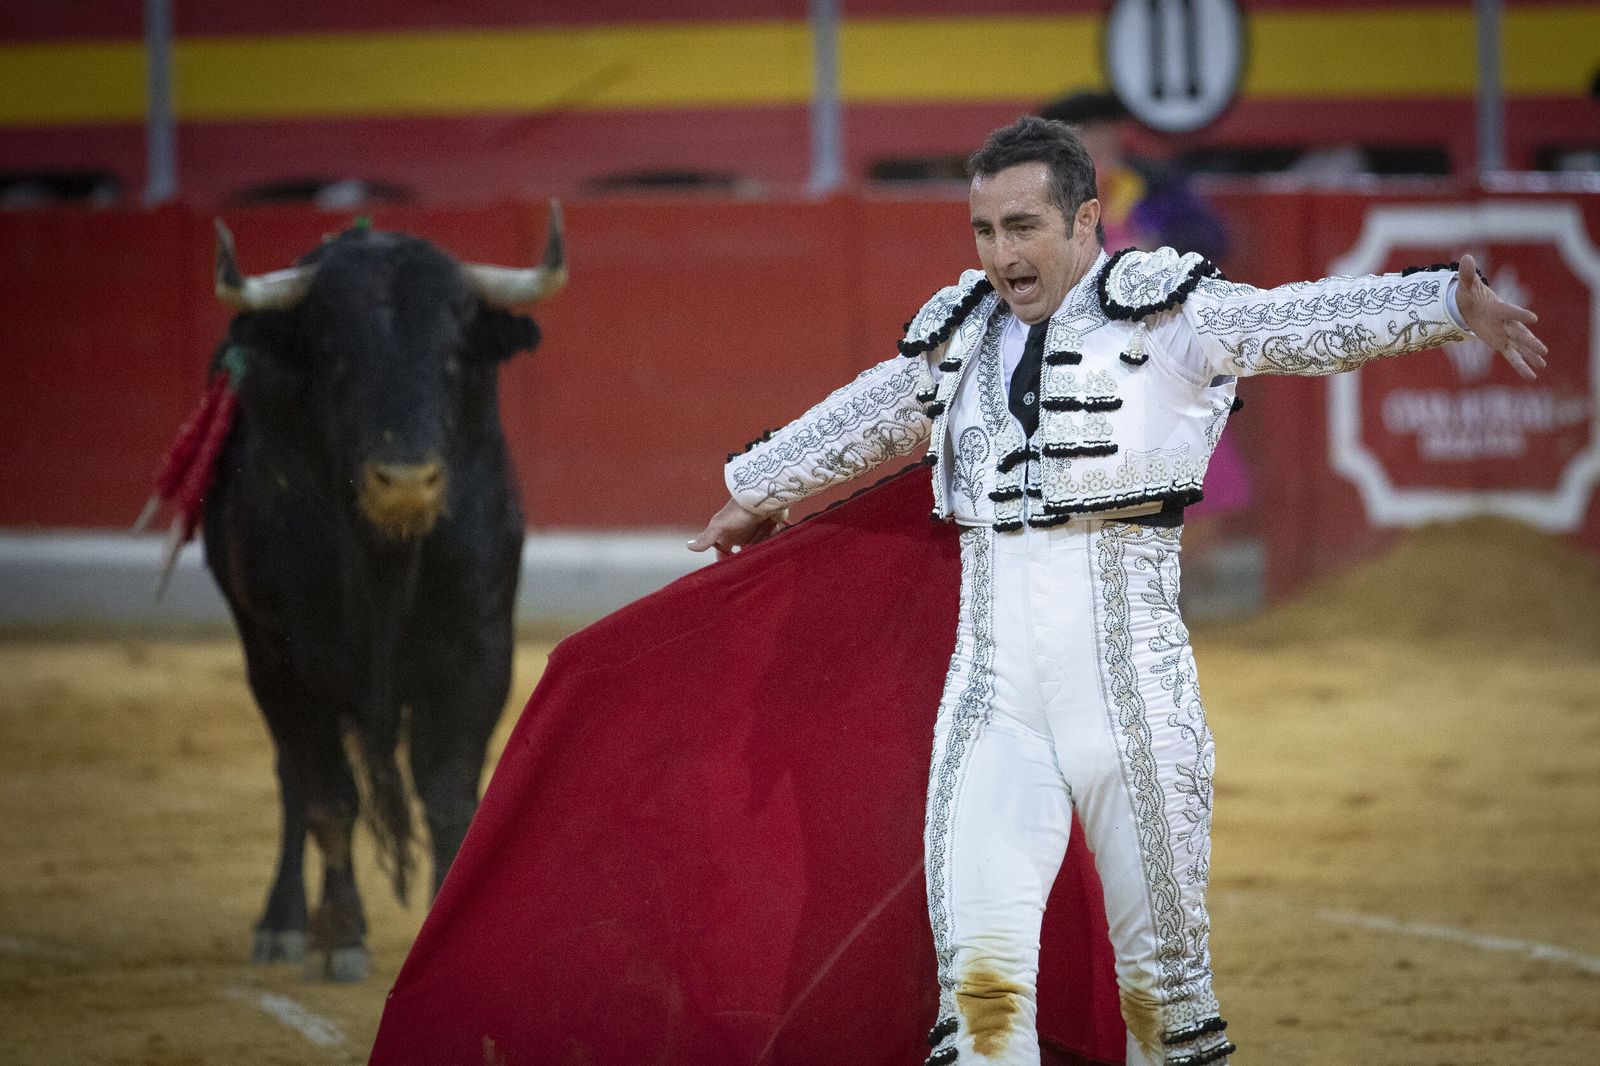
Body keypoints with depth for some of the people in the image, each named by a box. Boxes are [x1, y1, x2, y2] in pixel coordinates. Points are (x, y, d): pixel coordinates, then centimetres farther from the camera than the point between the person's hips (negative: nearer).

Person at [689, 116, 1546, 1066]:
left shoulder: (1166, 314, 0)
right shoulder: (957, 339, 14)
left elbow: (1315, 323, -11)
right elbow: (860, 422, 33)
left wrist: (1452, 303, -27)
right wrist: (759, 491, 48)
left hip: (1135, 698, -3)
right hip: (993, 698, 3)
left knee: (1162, 969, 3)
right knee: (980, 964, -10)